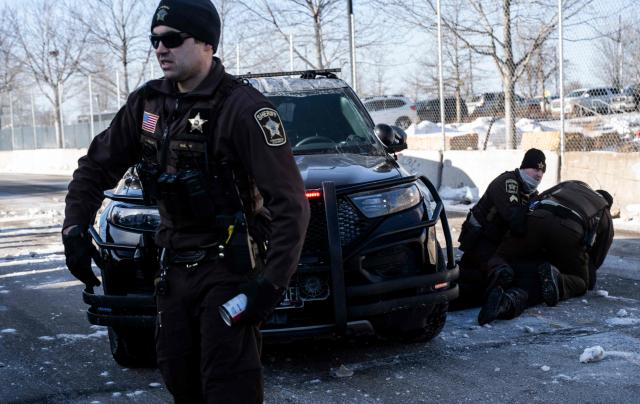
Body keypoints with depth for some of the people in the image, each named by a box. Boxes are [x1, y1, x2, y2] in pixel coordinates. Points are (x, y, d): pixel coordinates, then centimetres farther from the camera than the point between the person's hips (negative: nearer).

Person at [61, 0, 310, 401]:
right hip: (174, 266, 7)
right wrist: (75, 227, 1)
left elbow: (290, 203, -20)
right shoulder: (147, 102, 4)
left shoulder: (243, 108, -17)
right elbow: (97, 166, 15)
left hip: (227, 268, -7)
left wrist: (273, 281, -27)